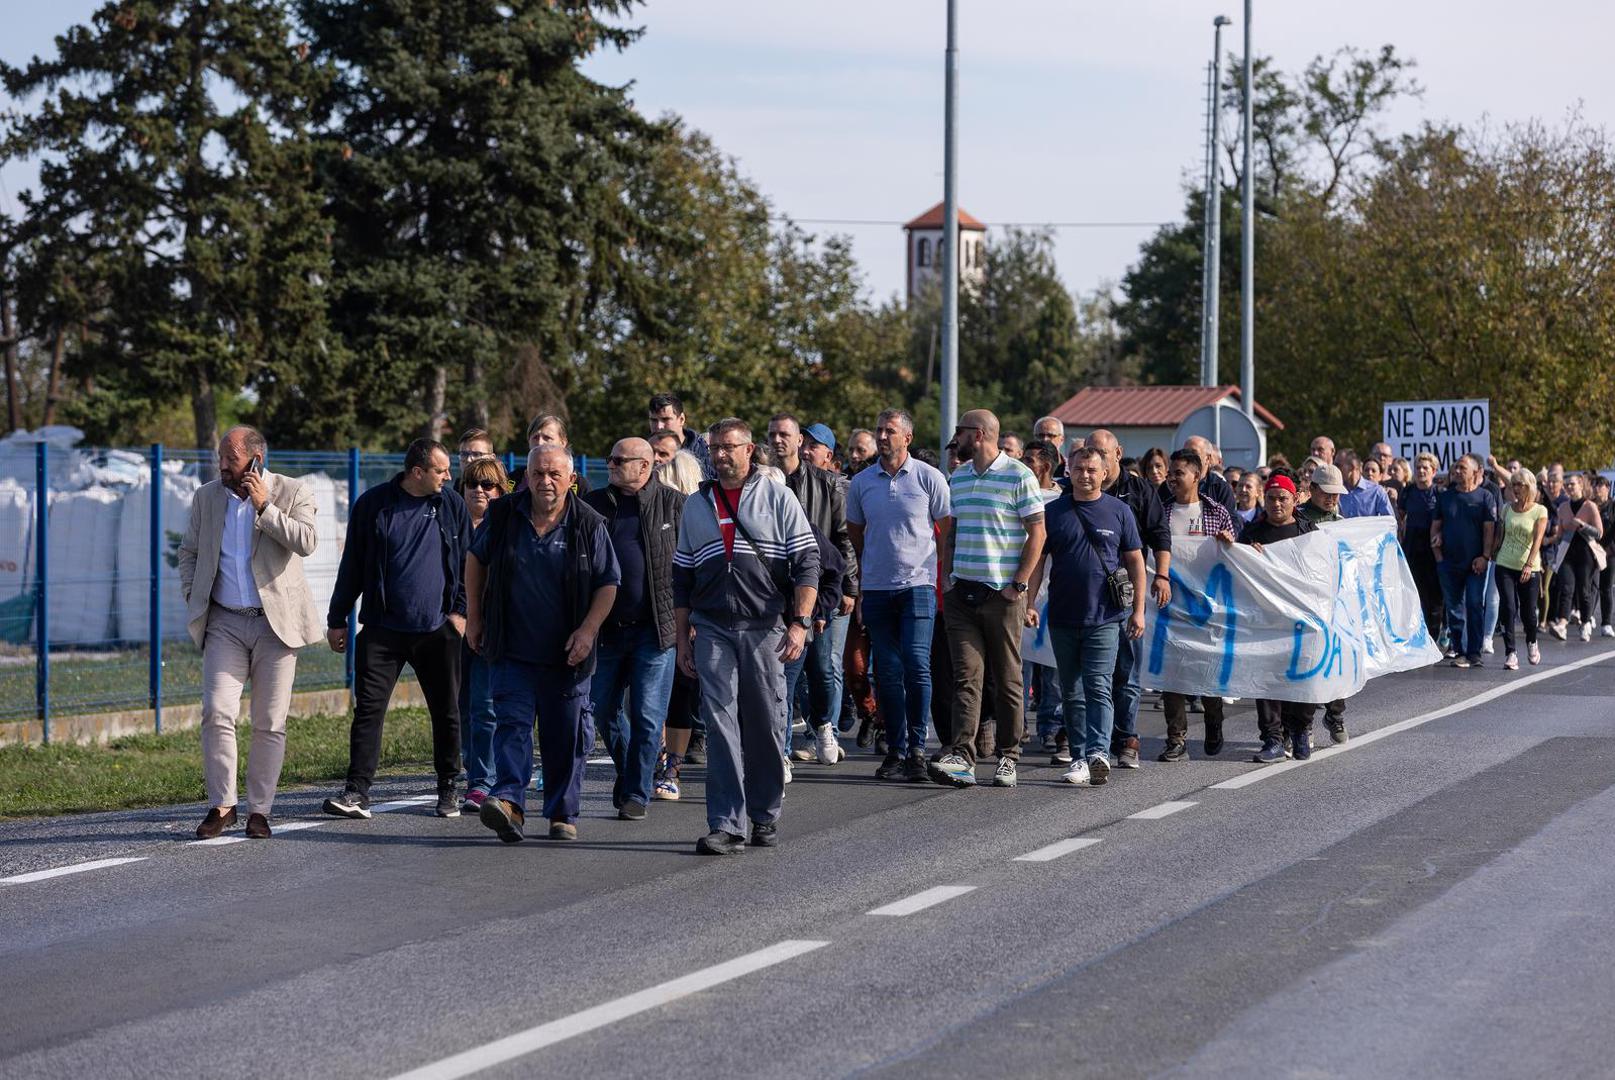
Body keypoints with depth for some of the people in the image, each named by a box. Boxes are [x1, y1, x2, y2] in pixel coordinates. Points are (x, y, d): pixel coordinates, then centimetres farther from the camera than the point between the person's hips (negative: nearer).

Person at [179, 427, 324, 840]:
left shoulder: (293, 492, -1)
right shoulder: (206, 497, 9)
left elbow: (306, 542, -16)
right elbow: (189, 552, 18)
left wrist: (264, 506, -17)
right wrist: (192, 598, 5)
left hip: (275, 622, -2)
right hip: (224, 623, 2)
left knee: (270, 724, 1)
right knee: (216, 713, -11)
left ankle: (259, 810, 10)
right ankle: (221, 805, -3)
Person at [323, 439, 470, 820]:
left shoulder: (452, 505, 4)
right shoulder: (373, 504, 0)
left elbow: (468, 563, 11)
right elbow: (352, 565, 6)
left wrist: (460, 610, 1)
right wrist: (337, 619, 7)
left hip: (438, 631, 1)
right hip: (383, 629, -1)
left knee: (446, 713, 8)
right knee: (368, 707, -8)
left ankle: (448, 789, 22)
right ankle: (357, 791, -8)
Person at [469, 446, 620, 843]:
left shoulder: (589, 525, -5)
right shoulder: (504, 516, 0)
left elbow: (608, 583, 0)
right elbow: (476, 560, 16)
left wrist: (588, 629, -12)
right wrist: (474, 616, 14)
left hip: (566, 656, 0)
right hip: (512, 650, 1)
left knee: (565, 735, 6)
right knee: (512, 723, -12)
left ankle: (563, 815, 16)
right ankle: (509, 803, -23)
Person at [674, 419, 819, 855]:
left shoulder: (778, 498, 3)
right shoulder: (695, 505, 13)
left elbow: (806, 564, -2)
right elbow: (682, 577, 16)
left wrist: (800, 623, -11)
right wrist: (682, 638, 12)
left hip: (765, 628, -2)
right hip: (712, 628, 2)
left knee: (766, 724, 4)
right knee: (720, 723, -6)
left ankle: (765, 815, 20)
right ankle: (725, 825, -8)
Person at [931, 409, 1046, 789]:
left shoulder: (1019, 476, -5)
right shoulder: (957, 478, 14)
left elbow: (1037, 533, -7)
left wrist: (1018, 584, -11)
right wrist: (948, 577, 8)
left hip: (1002, 594, -5)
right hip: (961, 591, 5)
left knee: (1007, 679, 4)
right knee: (967, 675, -4)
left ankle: (1008, 757, 11)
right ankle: (961, 757, -12)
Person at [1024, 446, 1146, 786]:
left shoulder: (1119, 511, 4)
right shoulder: (1054, 512, 8)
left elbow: (1135, 562, 6)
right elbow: (1038, 560, 9)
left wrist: (1138, 609, 1)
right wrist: (1027, 602, 0)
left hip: (1105, 617, -3)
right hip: (1063, 617, 3)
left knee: (1098, 686, -14)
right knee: (1072, 692, 8)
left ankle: (1098, 752, -24)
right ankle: (1080, 758, 14)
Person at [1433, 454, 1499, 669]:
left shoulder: (1485, 497, 2)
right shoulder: (1445, 497, 11)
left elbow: (1489, 528, -2)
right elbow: (1435, 526, 14)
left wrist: (1485, 556, -10)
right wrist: (1437, 552, 3)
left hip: (1476, 563, -3)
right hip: (1450, 562, 3)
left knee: (1475, 607, -3)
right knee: (1454, 608, 4)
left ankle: (1474, 652, 1)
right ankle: (1459, 651, 9)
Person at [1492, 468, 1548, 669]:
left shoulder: (1540, 511, -4)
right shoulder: (1507, 508, 6)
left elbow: (1537, 540, -15)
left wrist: (1529, 564, -25)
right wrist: (1492, 556, 7)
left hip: (1530, 569, -2)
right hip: (1505, 566, 2)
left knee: (1528, 611, 5)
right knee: (1508, 607, -11)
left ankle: (1531, 643, 35)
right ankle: (1510, 653, -9)